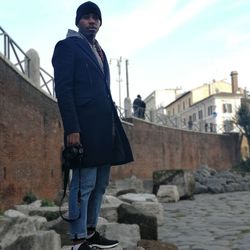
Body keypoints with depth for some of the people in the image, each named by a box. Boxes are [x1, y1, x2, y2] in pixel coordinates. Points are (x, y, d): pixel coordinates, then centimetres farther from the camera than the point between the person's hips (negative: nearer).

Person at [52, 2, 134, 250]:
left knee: (100, 183, 11)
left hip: (104, 127, 8)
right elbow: (63, 89, -9)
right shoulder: (67, 46, 1)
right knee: (84, 183, -7)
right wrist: (71, 129, -19)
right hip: (85, 127, -8)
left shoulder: (99, 51, 24)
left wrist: (112, 125, 12)